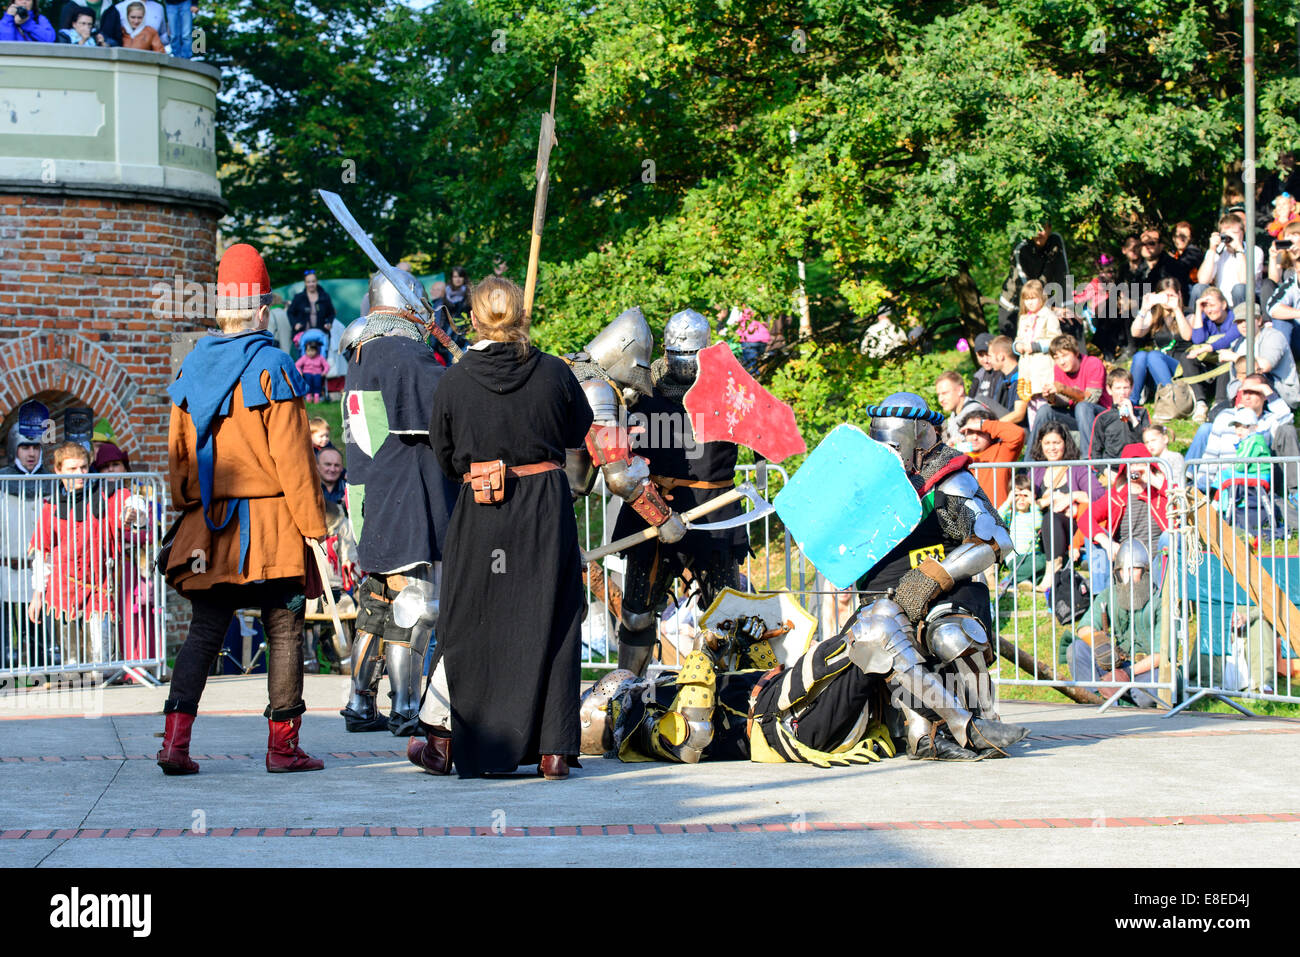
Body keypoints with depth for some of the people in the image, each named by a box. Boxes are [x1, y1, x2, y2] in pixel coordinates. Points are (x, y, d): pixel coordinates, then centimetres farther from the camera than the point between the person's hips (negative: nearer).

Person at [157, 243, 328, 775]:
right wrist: (313, 523, -7)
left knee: (204, 630, 9)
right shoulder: (271, 367, -9)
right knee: (284, 632, 4)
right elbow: (292, 454, -11)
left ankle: (176, 737, -3)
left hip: (207, 526, 5)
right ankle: (283, 745, 6)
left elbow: (177, 453, 12)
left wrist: (190, 511, 21)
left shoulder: (191, 369, 8)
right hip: (271, 523, -5)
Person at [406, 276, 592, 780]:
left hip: (480, 512, 0)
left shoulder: (455, 380, -5)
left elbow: (446, 458, 4)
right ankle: (553, 749, 7)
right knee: (548, 619, 7)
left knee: (468, 620, 12)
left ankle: (442, 742, 19)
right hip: (546, 504, 0)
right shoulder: (553, 372, -5)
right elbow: (581, 431, 11)